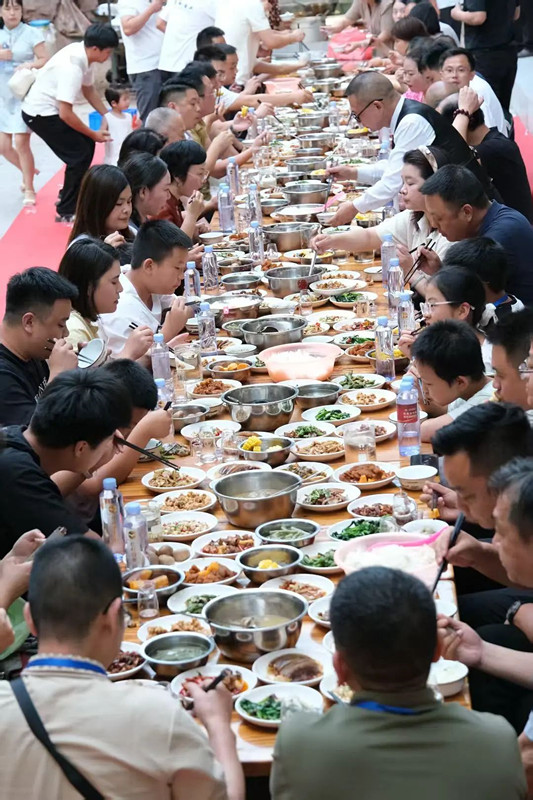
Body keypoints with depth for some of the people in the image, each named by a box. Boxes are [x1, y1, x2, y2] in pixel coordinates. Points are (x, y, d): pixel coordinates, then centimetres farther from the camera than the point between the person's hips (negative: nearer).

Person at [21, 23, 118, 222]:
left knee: (85, 146, 15)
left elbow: (88, 90, 13)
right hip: (40, 114, -9)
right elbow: (65, 114, -29)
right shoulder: (72, 67, -31)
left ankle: (69, 196, 31)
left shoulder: (82, 54, -5)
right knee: (80, 154, -8)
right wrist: (93, 134, -16)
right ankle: (66, 212, 3)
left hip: (49, 108, 9)